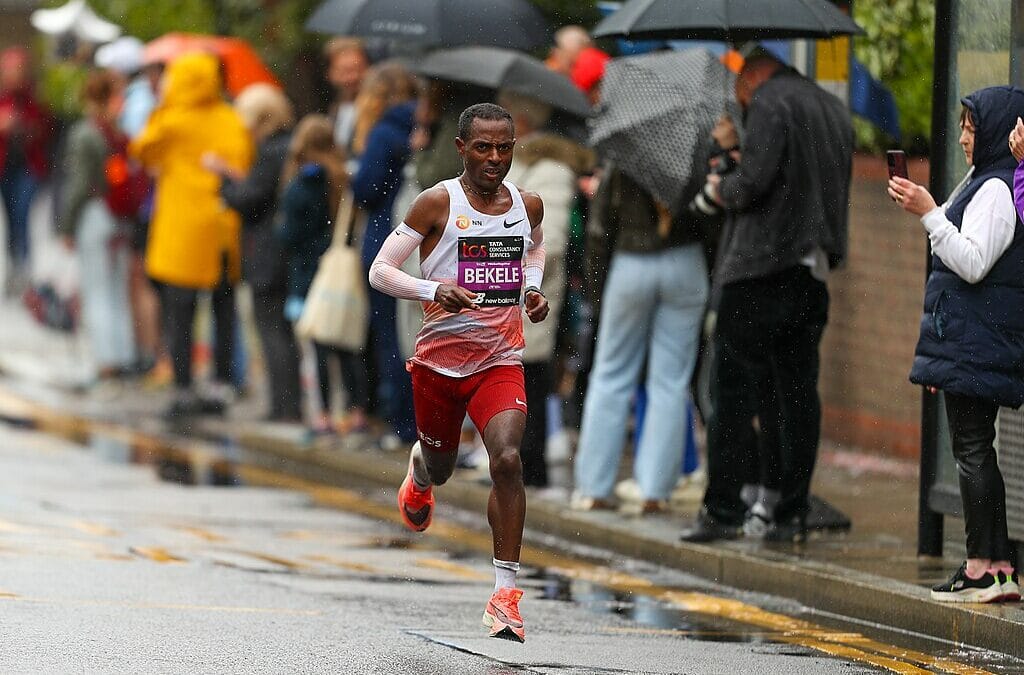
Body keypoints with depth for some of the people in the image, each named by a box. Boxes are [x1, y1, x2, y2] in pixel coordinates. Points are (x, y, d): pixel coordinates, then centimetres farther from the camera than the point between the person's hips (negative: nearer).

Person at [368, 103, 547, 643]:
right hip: (439, 359, -1)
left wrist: (532, 289, 6)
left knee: (507, 460, -21)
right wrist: (433, 290, -28)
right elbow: (380, 271, -11)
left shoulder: (528, 205, 1)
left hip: (500, 361, 1)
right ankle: (419, 468, 60)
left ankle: (505, 593, -16)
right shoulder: (438, 203, -11)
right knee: (440, 467, 18)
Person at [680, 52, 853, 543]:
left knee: (733, 393, -2)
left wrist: (721, 188, 2)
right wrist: (736, 148, 23)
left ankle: (722, 510, -3)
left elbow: (755, 182, -18)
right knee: (796, 395, 8)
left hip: (759, 270, -7)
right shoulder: (833, 109, 18)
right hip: (812, 273, 7)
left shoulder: (769, 104, -7)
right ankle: (790, 512, 6)